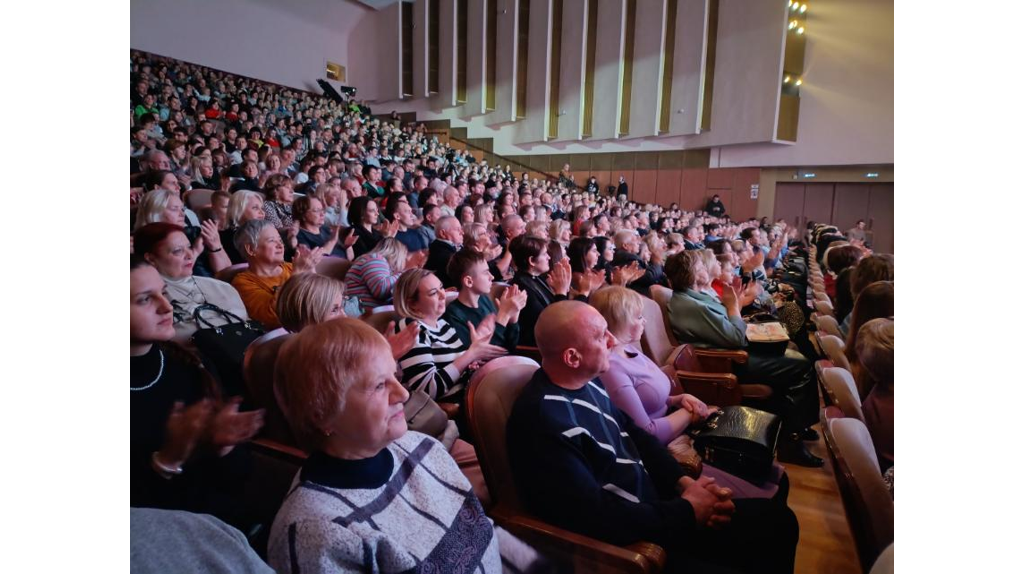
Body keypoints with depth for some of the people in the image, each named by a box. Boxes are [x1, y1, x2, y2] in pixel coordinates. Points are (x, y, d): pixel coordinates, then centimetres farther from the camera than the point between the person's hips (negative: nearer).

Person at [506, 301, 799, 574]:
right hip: (627, 544, -8)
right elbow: (600, 519, -28)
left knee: (776, 519, 10)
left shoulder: (585, 382, -1)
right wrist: (688, 510, -17)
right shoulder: (544, 422, -30)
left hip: (651, 504, 9)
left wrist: (684, 481, -4)